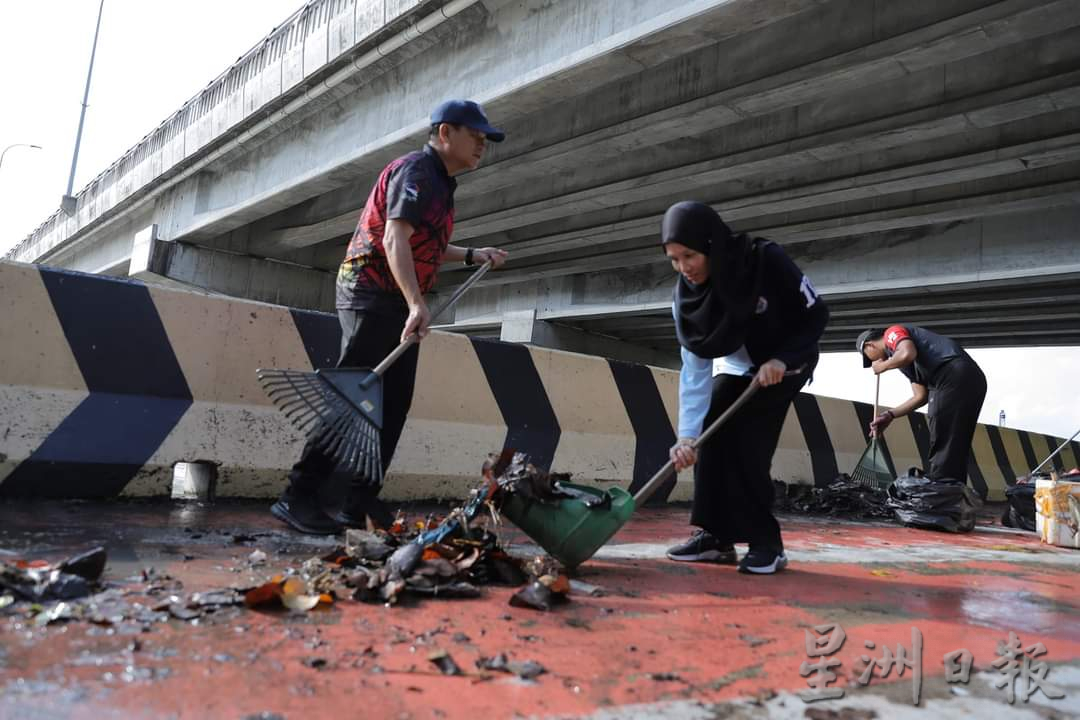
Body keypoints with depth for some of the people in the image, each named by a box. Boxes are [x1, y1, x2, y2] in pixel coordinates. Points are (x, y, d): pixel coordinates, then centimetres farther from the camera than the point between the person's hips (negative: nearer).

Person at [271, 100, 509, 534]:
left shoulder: (440, 182, 21)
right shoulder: (416, 172, -11)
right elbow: (394, 241, -26)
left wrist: (472, 256, 24)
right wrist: (416, 303, -37)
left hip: (397, 304, 10)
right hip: (371, 296, -10)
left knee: (394, 402, 6)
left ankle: (360, 502, 10)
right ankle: (298, 496, -8)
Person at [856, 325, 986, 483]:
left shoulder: (893, 333, 7)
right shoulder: (906, 363, 31)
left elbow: (908, 354, -16)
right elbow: (921, 396, 25)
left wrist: (884, 366, 3)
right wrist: (890, 415, 23)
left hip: (955, 377, -10)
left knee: (941, 445, -6)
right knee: (956, 446, 12)